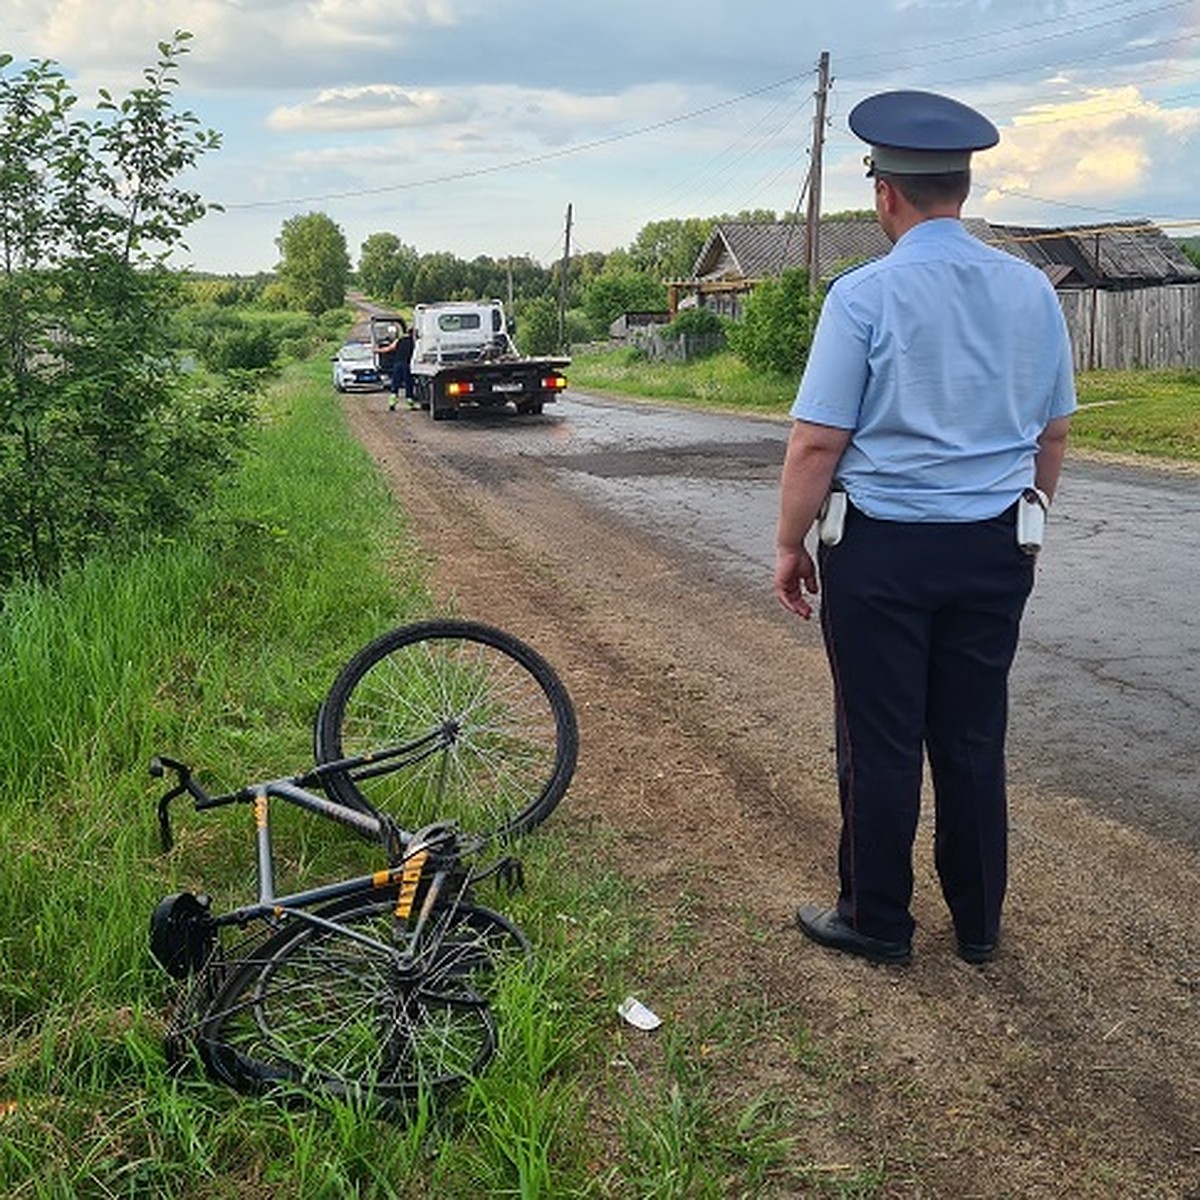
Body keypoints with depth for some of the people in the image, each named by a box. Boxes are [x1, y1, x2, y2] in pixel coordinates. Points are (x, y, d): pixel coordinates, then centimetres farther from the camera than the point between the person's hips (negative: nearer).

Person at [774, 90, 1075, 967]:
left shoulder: (865, 294, -12)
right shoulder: (1032, 290, 4)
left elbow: (817, 442, -14)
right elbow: (1054, 433, 11)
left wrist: (791, 543, -2)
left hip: (882, 549, -5)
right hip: (995, 550, 5)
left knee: (881, 742, 7)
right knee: (975, 738, 15)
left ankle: (877, 922, 22)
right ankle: (978, 923, 28)